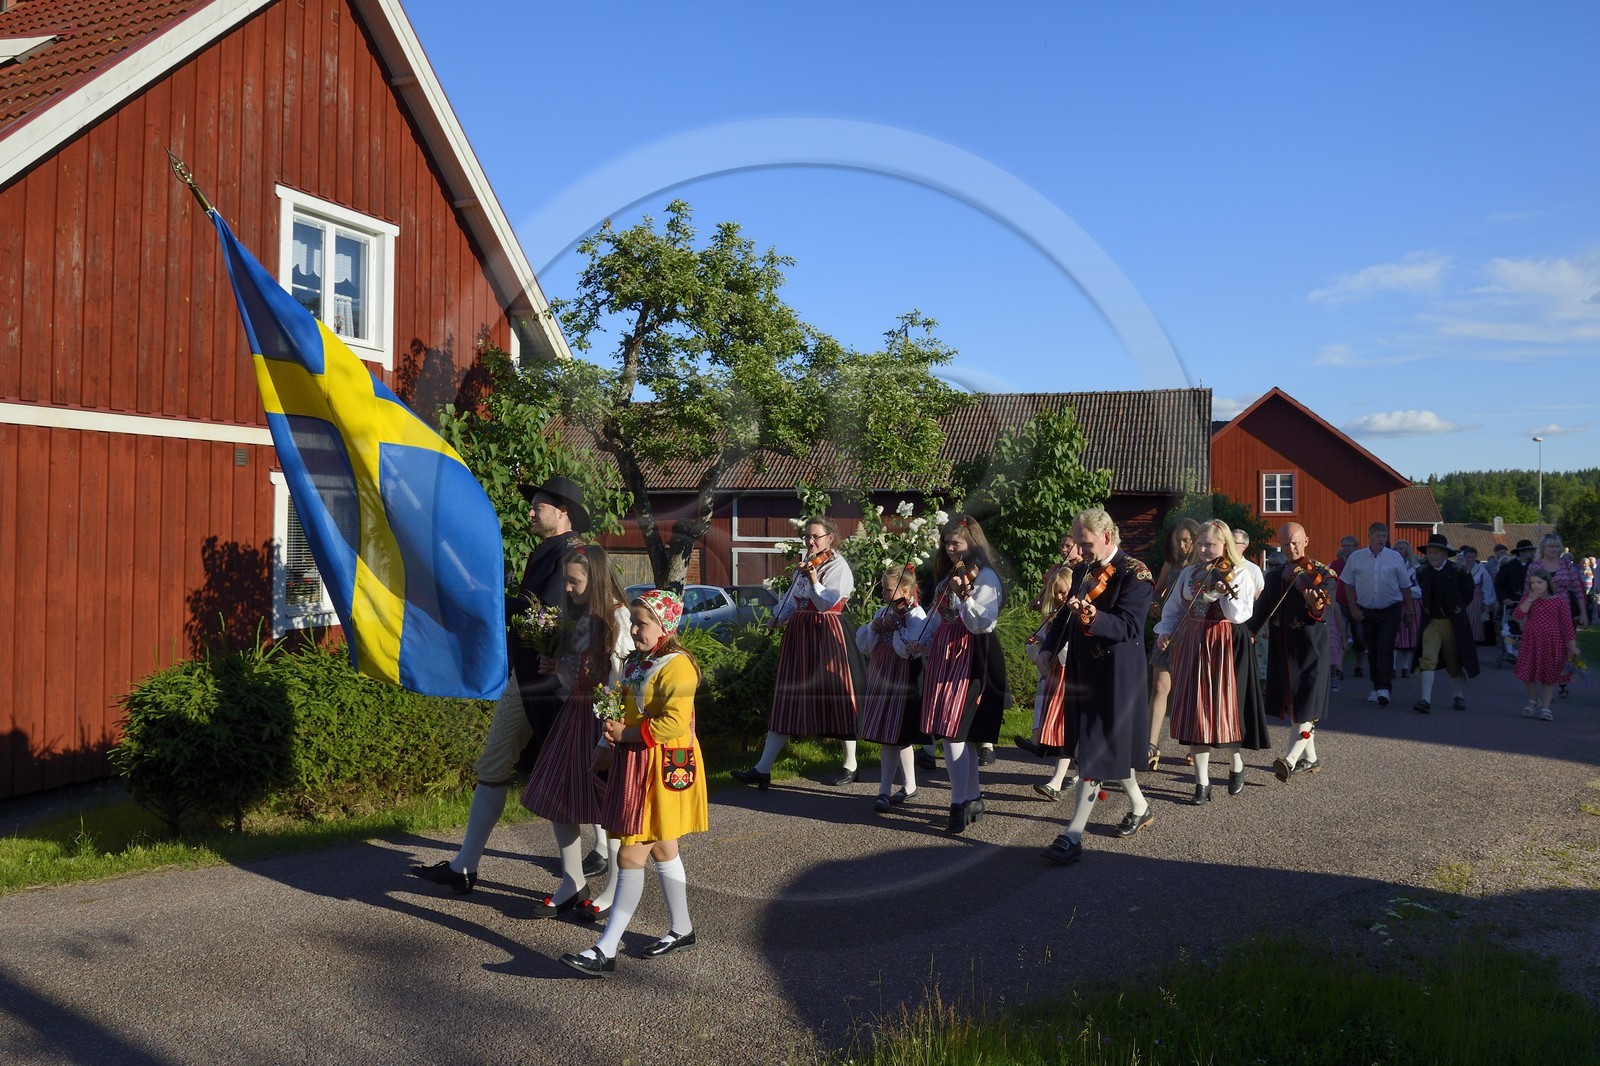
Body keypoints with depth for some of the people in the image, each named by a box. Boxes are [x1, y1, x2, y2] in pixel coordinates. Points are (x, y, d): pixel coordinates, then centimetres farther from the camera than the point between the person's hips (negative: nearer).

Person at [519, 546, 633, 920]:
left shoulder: (617, 616, -12)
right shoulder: (577, 619, 13)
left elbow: (623, 674, -16)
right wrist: (556, 667, -1)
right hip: (576, 712, 8)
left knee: (609, 802, -1)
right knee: (555, 795, 8)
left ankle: (616, 888, 14)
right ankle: (573, 882, 21)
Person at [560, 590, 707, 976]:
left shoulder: (676, 666, -18)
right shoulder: (637, 662, 12)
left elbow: (674, 723, -27)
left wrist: (625, 734, -19)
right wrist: (612, 747, 8)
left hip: (662, 768, -10)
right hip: (634, 763, 10)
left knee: (630, 856, -9)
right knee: (662, 850, 18)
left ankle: (606, 950, -6)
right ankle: (681, 929, 31)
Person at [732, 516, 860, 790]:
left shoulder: (838, 567, -7)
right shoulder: (804, 562, 15)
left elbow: (826, 603, -18)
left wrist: (813, 577, -28)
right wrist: (779, 617, 7)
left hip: (825, 636, -7)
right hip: (798, 634, 7)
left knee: (835, 696, 0)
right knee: (787, 698, 3)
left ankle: (850, 765, 16)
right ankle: (762, 769, 1)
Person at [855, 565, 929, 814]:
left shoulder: (916, 615, -11)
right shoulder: (883, 612, 12)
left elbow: (908, 650, -25)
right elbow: (863, 646, 10)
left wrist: (896, 626, -17)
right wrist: (873, 628, -6)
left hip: (901, 683, -7)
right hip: (881, 679, 7)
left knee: (891, 737, -7)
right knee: (900, 737, 15)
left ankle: (885, 792, -3)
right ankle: (909, 786, 26)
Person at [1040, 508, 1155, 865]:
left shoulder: (1135, 574, -11)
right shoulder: (1083, 571, 11)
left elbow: (1129, 626, -21)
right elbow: (1066, 612, 20)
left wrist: (1094, 617, -38)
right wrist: (1050, 648, 12)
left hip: (1117, 674, -8)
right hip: (1085, 671, 8)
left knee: (1098, 751, -8)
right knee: (1110, 747, 17)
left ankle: (1073, 836, -9)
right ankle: (1139, 808, 37)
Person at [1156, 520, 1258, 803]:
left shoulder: (1237, 575, -4)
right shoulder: (1188, 574, 10)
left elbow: (1240, 616, -16)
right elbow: (1174, 607, 18)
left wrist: (1227, 594, -32)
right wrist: (1165, 630, 2)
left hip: (1222, 647, -4)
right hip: (1189, 645, 4)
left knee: (1222, 708, 0)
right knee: (1194, 711, 2)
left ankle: (1236, 765, 30)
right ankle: (1202, 782, 9)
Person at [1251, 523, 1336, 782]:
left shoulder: (1323, 575, -7)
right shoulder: (1274, 576, 10)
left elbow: (1325, 613, -22)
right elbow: (1262, 610, 14)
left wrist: (1317, 608, -45)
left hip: (1310, 647, -6)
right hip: (1281, 648, 6)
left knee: (1307, 705, -10)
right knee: (1291, 705, 12)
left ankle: (1289, 760, -19)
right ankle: (1309, 759, 23)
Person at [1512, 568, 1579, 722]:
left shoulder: (1558, 601, -4)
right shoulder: (1528, 598, 4)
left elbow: (1567, 624, -3)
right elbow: (1518, 615, -11)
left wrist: (1572, 646, -5)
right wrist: (1531, 599, -16)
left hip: (1552, 643, -2)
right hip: (1531, 642, 2)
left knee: (1549, 676, 5)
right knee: (1528, 674, 4)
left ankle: (1545, 707, 15)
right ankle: (1532, 701, 28)